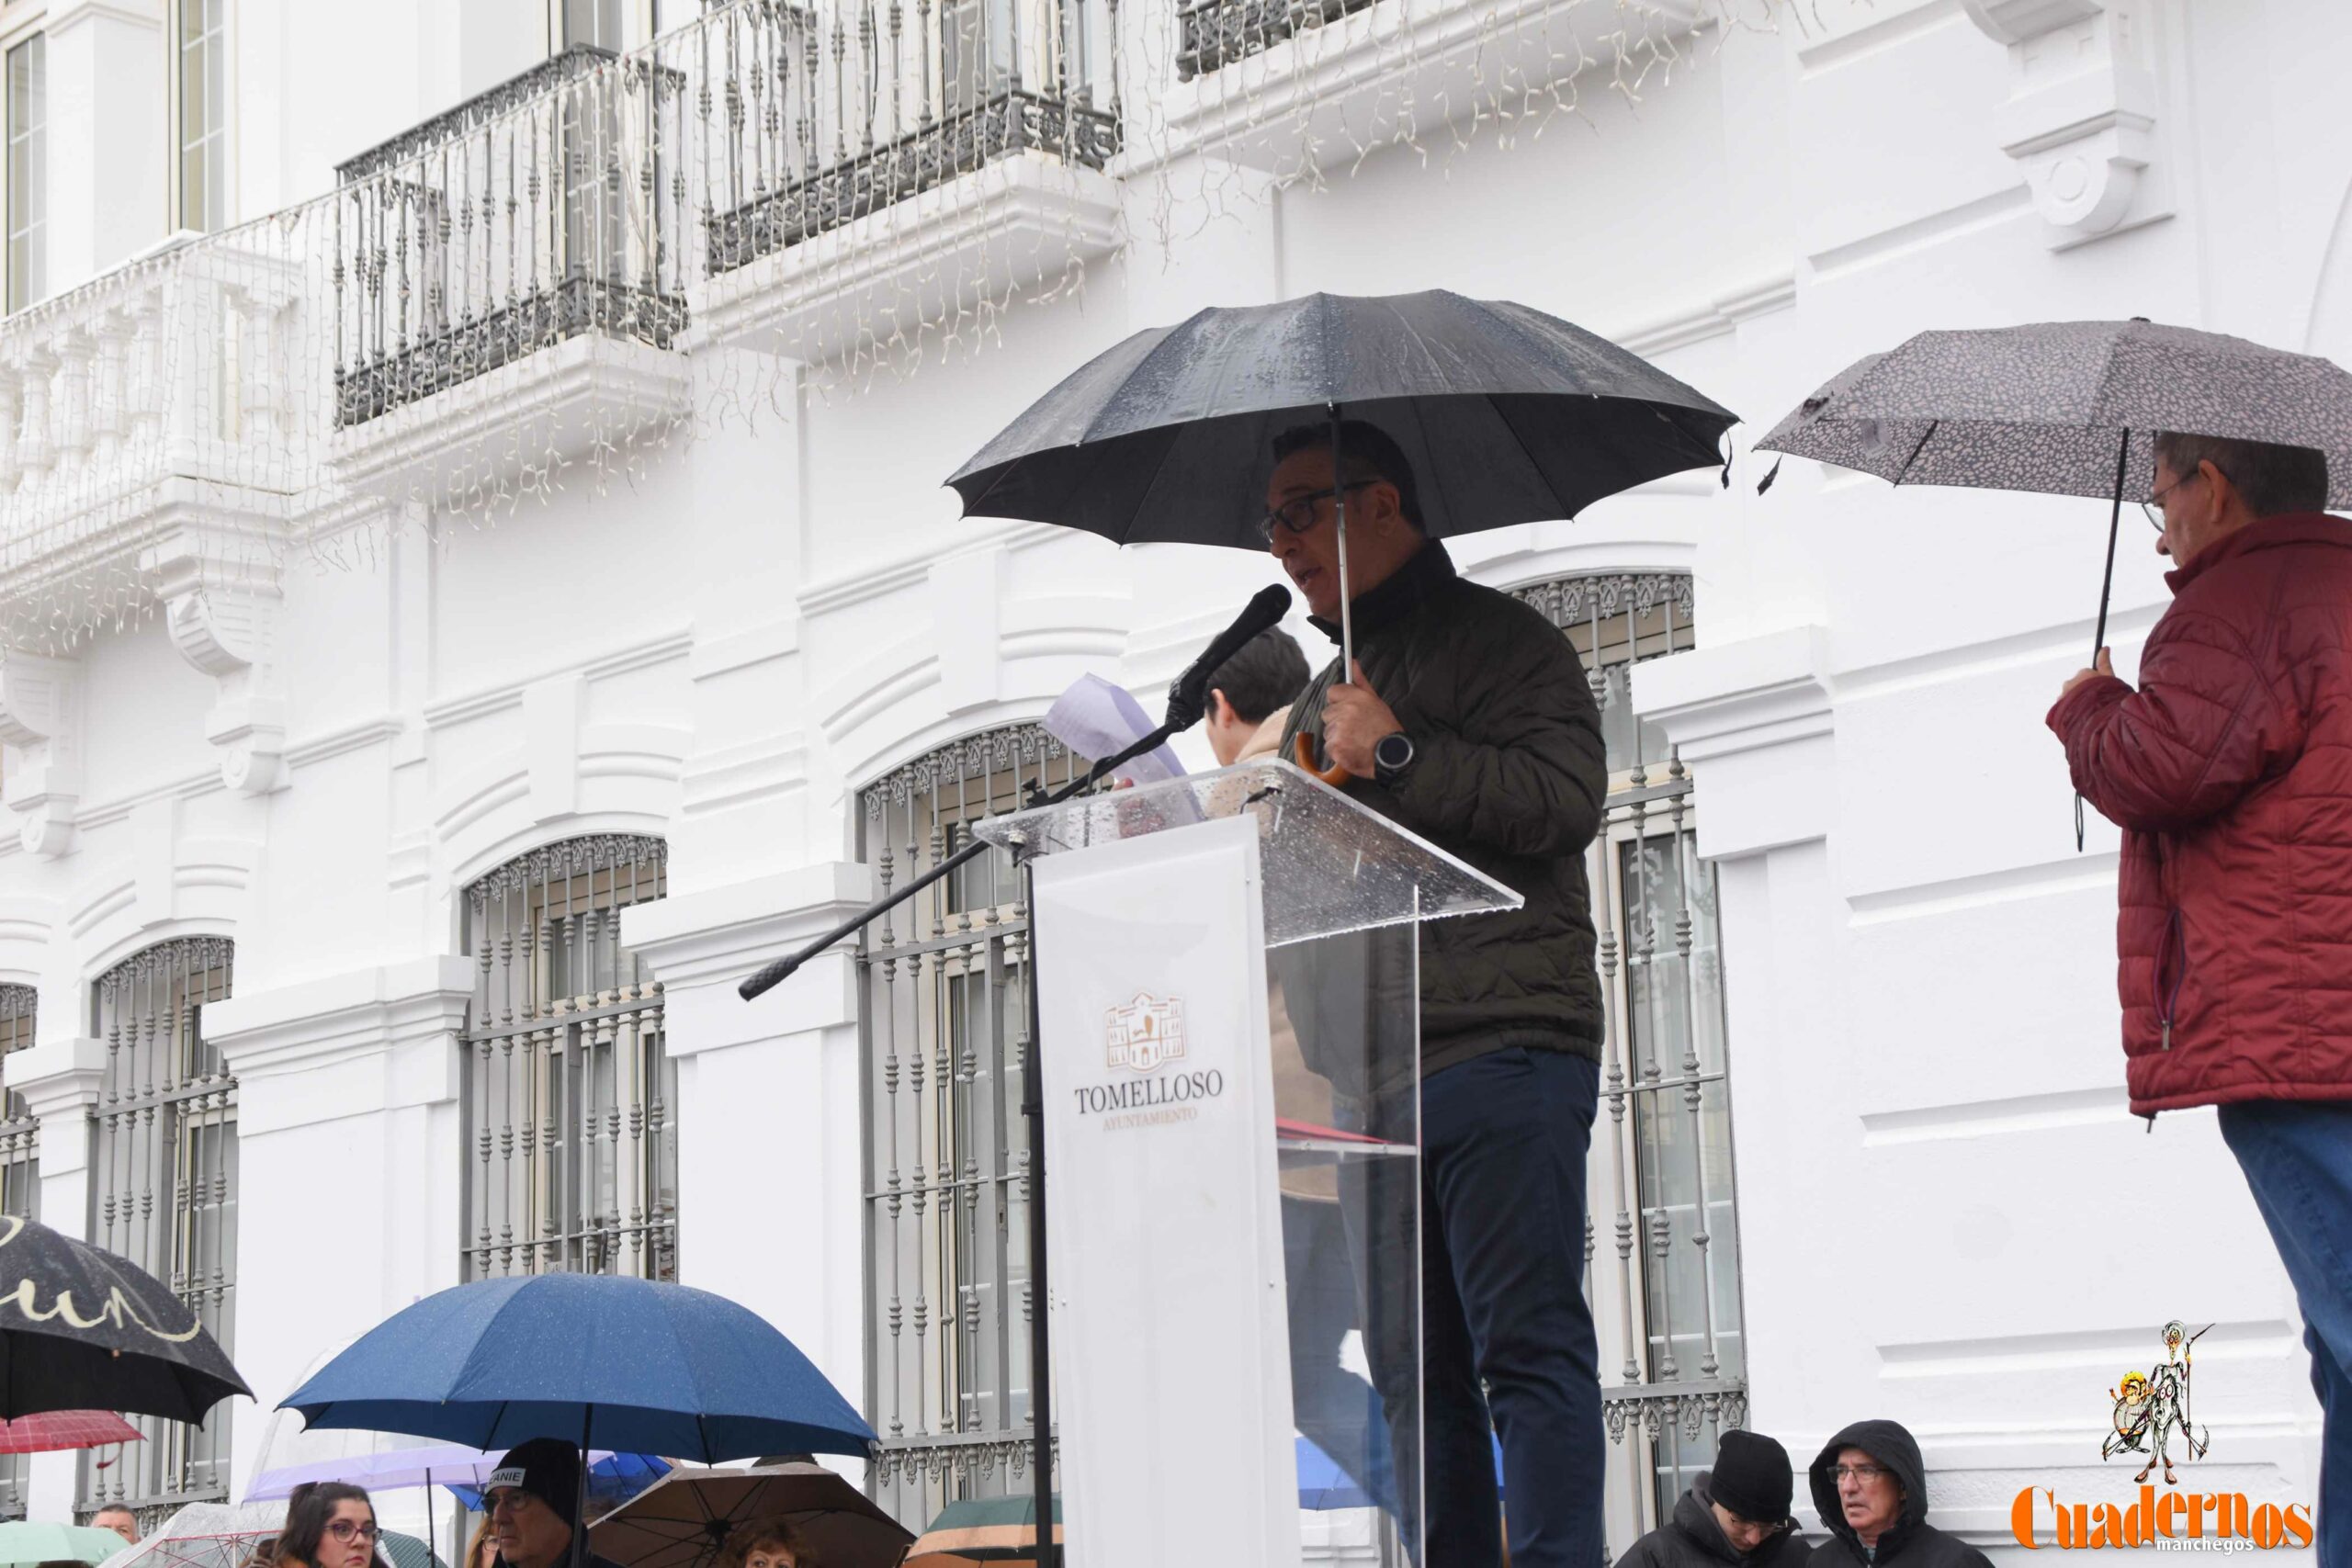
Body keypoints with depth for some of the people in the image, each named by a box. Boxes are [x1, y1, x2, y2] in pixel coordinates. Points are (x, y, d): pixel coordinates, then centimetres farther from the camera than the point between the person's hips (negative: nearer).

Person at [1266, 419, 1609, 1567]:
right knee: (1415, 1376, 5)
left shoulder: (1493, 638, 1)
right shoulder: (1323, 697, 26)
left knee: (1527, 1349, -11)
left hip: (1498, 1052, -8)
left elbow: (1568, 795, -15)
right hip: (1364, 1075, 8)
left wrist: (1398, 754, -12)